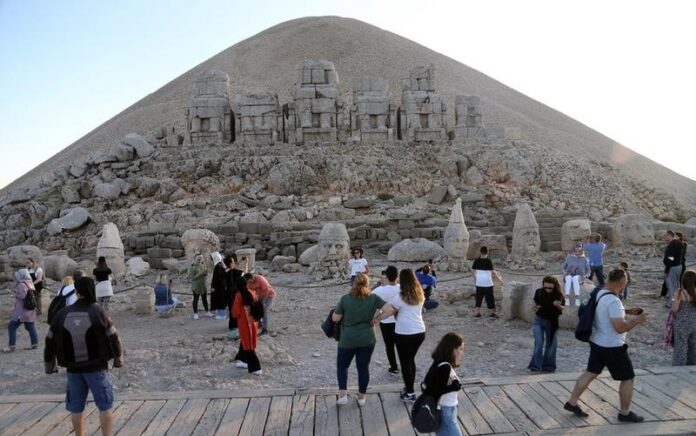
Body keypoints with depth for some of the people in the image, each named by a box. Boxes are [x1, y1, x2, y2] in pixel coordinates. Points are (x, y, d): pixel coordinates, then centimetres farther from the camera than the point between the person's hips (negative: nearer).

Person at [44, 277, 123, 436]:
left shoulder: (62, 315, -3)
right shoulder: (98, 312, -12)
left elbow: (50, 342, 3)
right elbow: (113, 337, -8)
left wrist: (50, 366, 18)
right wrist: (118, 359, 8)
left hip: (73, 368, 3)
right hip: (96, 367, -3)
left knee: (76, 407, 15)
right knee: (105, 405, 6)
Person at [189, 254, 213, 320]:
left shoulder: (203, 265, 1)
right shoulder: (193, 267, -15)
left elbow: (206, 274, 11)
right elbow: (191, 277, -19)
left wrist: (205, 272, -12)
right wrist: (199, 274, -26)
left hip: (203, 285, 5)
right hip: (196, 287, -5)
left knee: (205, 299, 14)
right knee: (196, 300, 6)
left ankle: (207, 312, 24)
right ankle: (195, 313, 16)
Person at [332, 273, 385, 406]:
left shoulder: (345, 299, -10)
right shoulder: (373, 298, -6)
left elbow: (335, 318, -9)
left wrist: (336, 310, 10)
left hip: (347, 340, -1)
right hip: (367, 340, 1)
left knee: (342, 365, 17)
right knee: (363, 367, 13)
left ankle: (342, 394, 7)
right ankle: (361, 397, 21)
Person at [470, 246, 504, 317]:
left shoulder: (477, 261, -2)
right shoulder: (489, 261, -13)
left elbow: (472, 270, 5)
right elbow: (493, 272, -15)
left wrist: (475, 278, 21)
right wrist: (499, 280, -4)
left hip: (479, 283, 3)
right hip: (488, 283, -3)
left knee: (479, 298, 12)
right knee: (490, 298, 10)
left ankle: (477, 312, 10)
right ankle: (492, 312, 19)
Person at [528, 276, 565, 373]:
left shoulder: (558, 295, -15)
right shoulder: (539, 292, -12)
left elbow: (562, 310, -6)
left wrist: (558, 306, -27)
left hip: (552, 322, 0)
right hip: (539, 320, 0)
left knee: (551, 344, 7)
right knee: (539, 343, -7)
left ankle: (548, 365, 19)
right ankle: (535, 365, -1)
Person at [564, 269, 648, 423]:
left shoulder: (600, 293, 3)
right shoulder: (613, 301, -26)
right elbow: (620, 327, -27)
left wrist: (627, 311, 17)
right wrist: (637, 320, -12)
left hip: (597, 342, 9)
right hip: (612, 347, -9)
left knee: (590, 373, 18)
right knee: (628, 378, 9)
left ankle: (572, 403, 23)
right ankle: (625, 413, 22)